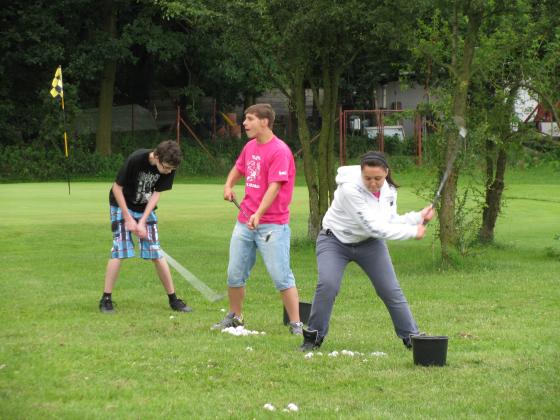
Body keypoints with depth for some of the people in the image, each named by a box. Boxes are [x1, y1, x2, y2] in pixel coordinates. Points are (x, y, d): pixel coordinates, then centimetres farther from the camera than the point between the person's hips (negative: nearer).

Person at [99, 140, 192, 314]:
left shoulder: (169, 168, -17)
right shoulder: (136, 160, -30)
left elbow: (156, 194, -9)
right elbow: (117, 187, -19)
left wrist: (142, 222, -17)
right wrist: (128, 219, -17)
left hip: (146, 208, 4)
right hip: (122, 205, -4)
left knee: (156, 252, -1)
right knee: (119, 251, -13)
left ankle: (173, 299, 5)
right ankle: (106, 299, -6)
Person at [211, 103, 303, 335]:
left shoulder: (279, 150, -13)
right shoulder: (250, 146, 11)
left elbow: (274, 186, -22)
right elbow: (238, 168, 31)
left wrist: (258, 214, -32)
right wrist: (228, 185, 10)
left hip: (272, 225, -8)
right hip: (245, 221, 8)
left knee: (281, 276, -8)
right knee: (235, 274, 12)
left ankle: (296, 324, -3)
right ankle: (234, 317, 28)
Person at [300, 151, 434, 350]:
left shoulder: (389, 190, -12)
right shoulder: (350, 189, -33)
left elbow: (391, 222, 1)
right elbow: (374, 227, -33)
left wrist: (419, 217, -12)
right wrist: (412, 231, -26)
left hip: (369, 243, 5)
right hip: (335, 241, -5)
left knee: (391, 290, 0)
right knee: (327, 285, -24)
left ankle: (411, 336, 13)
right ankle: (313, 336, -7)